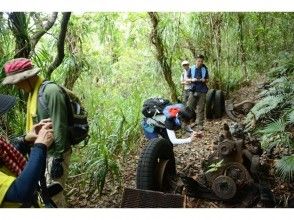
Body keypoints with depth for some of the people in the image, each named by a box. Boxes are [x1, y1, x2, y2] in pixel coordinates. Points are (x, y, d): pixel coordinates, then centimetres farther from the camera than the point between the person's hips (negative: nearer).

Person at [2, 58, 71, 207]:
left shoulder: (51, 90, -20)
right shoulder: (33, 92, 9)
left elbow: (59, 127, -22)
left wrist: (58, 158, -20)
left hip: (54, 153, -9)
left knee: (53, 194, -1)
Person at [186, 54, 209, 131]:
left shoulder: (205, 69, 6)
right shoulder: (191, 69, 3)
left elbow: (207, 79, 14)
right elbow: (187, 79, 7)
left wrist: (204, 80, -9)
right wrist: (192, 80, -14)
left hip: (202, 91, 1)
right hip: (194, 90, 0)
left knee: (201, 109, 1)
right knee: (189, 107, -3)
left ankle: (200, 124, 6)